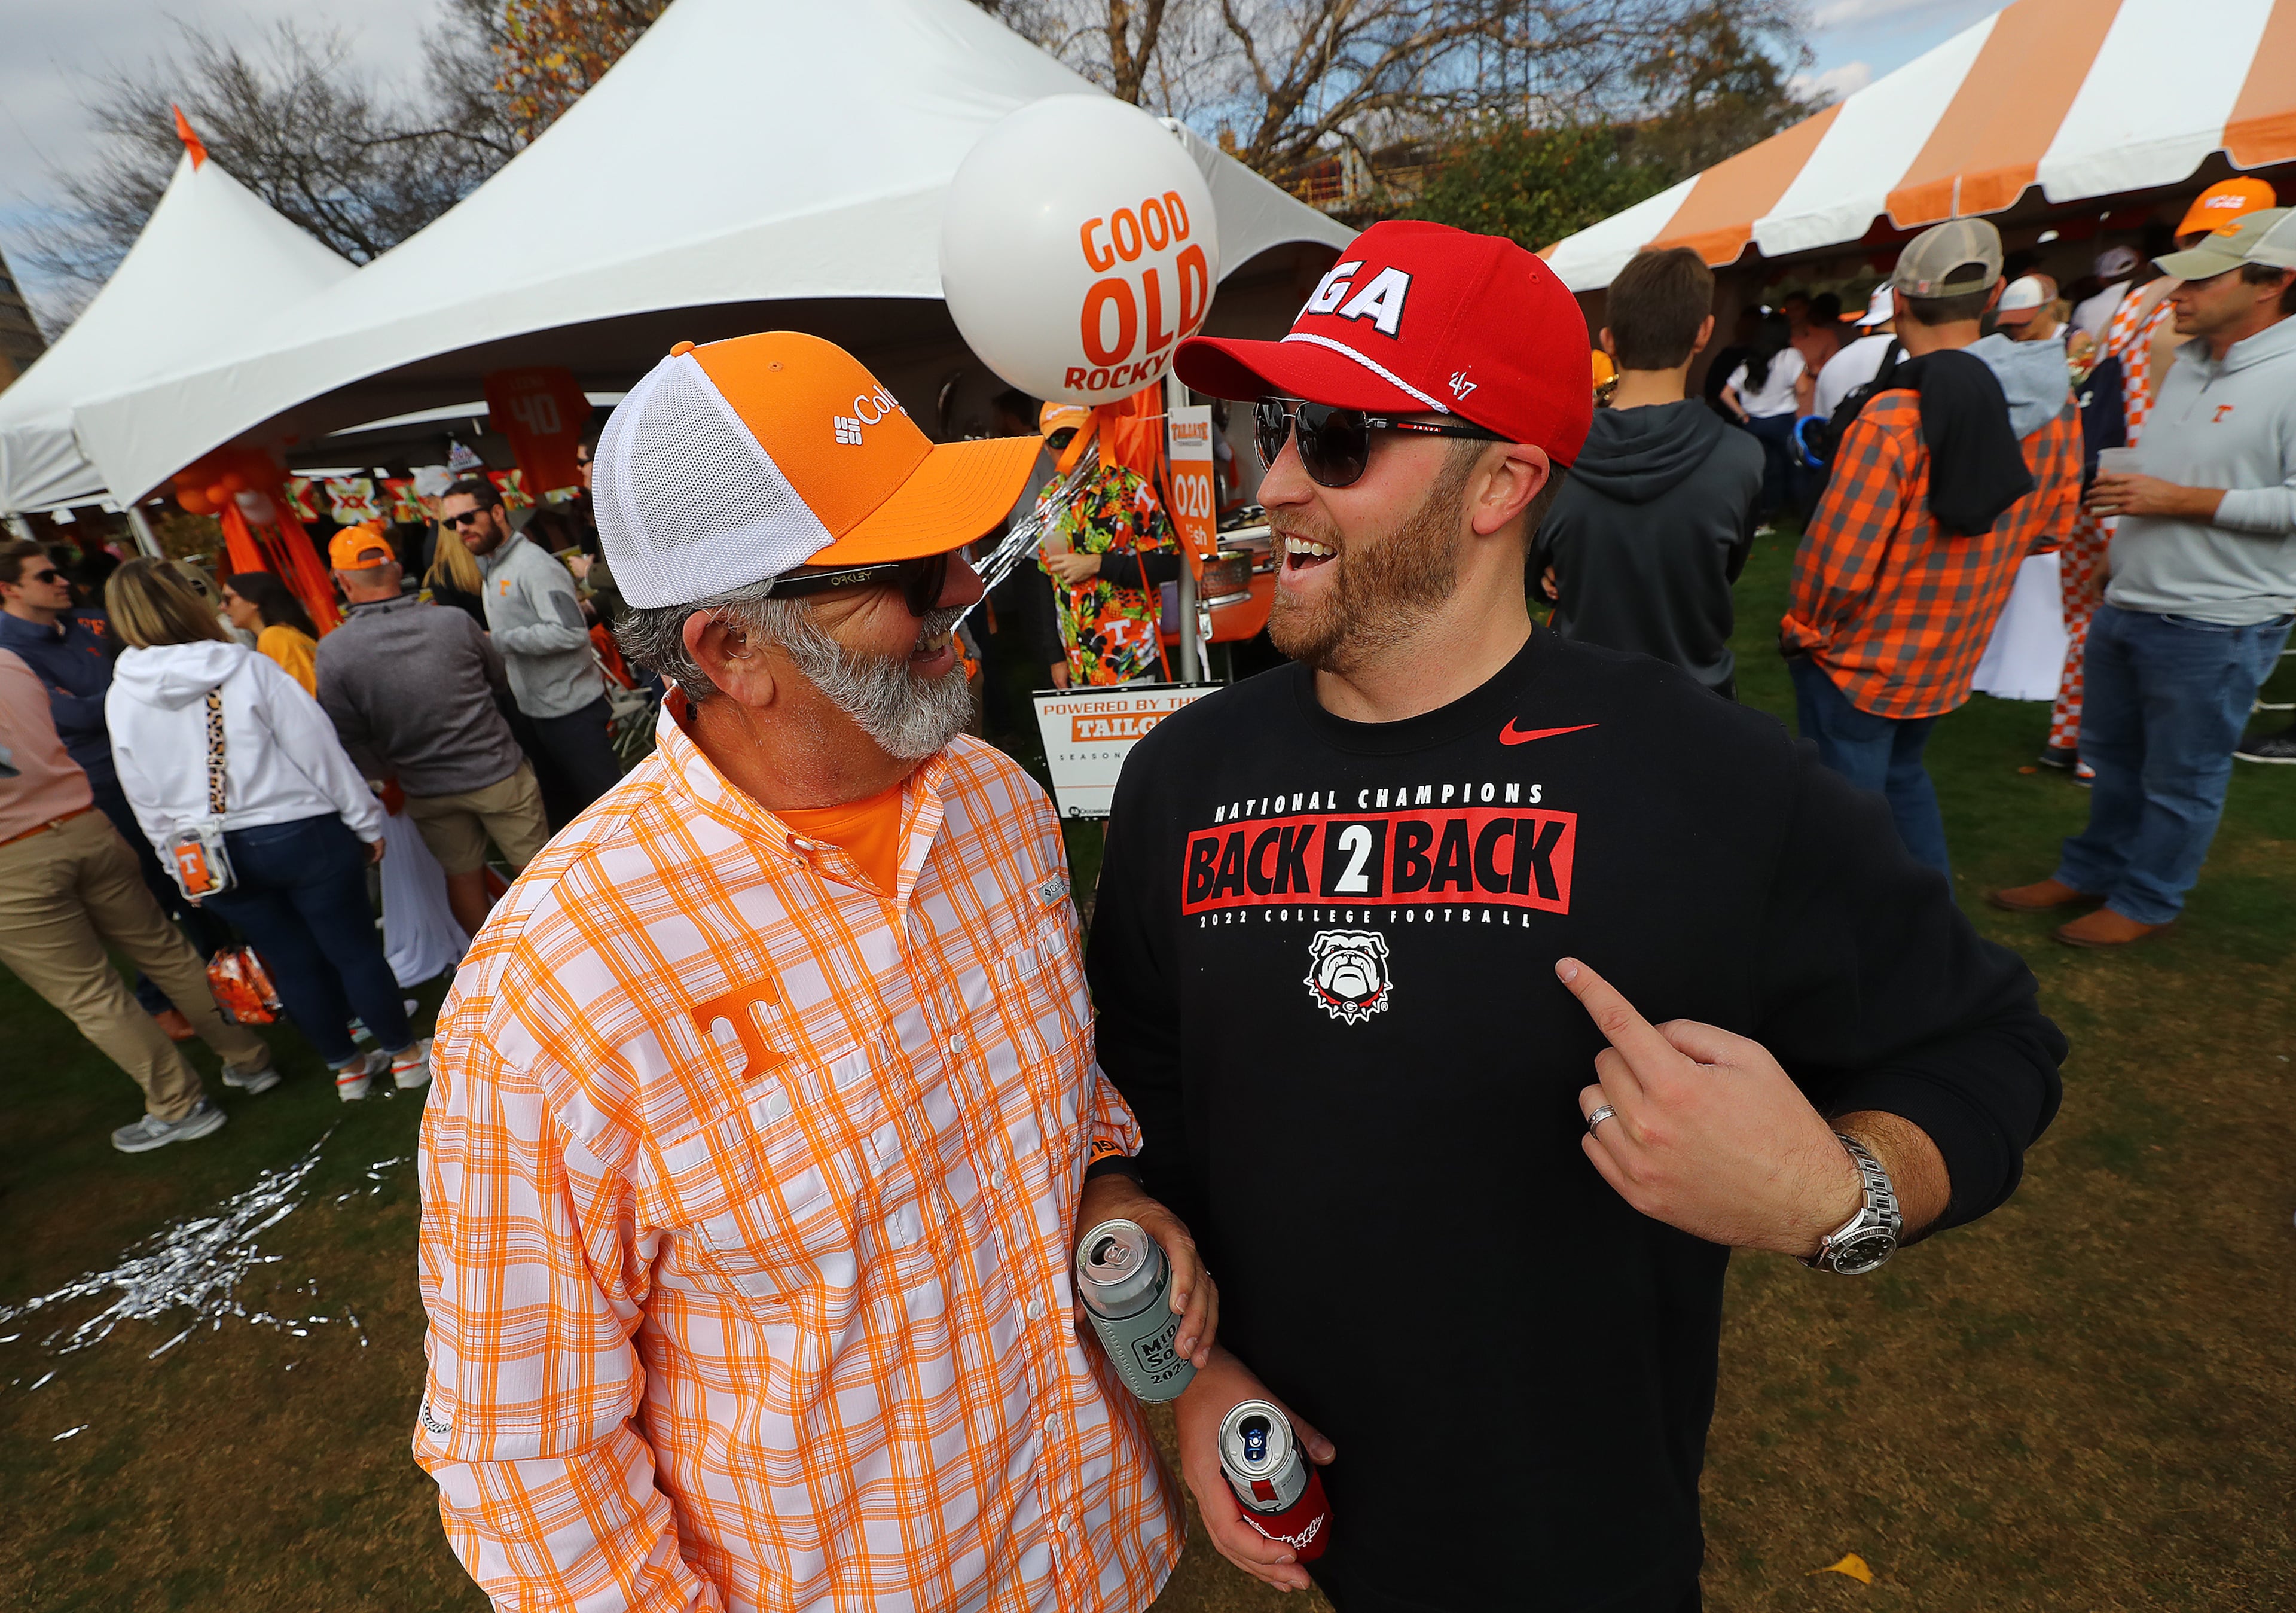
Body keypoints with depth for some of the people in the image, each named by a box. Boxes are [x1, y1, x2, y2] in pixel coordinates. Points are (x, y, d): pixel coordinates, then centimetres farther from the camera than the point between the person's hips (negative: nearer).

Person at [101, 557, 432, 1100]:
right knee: (354, 950, 8)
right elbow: (318, 750, -11)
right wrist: (366, 821, -2)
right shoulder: (246, 669, -14)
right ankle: (406, 1053, 21)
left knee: (292, 962, 16)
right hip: (300, 835, -4)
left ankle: (346, 1066, 29)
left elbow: (147, 802, 8)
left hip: (211, 856, 4)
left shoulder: (121, 699, -1)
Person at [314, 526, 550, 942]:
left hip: (429, 792, 2)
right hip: (498, 772, -1)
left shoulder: (333, 651, -12)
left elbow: (350, 740, -5)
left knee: (463, 877, 18)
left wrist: (387, 771, 13)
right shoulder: (454, 622, -13)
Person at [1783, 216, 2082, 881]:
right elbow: (2053, 525, 6)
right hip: (1953, 655, 8)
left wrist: (1806, 628, -8)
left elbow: (1837, 563, -25)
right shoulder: (2055, 402, -3)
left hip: (1857, 659, -7)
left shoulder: (1893, 422, -26)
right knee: (1903, 774, 27)